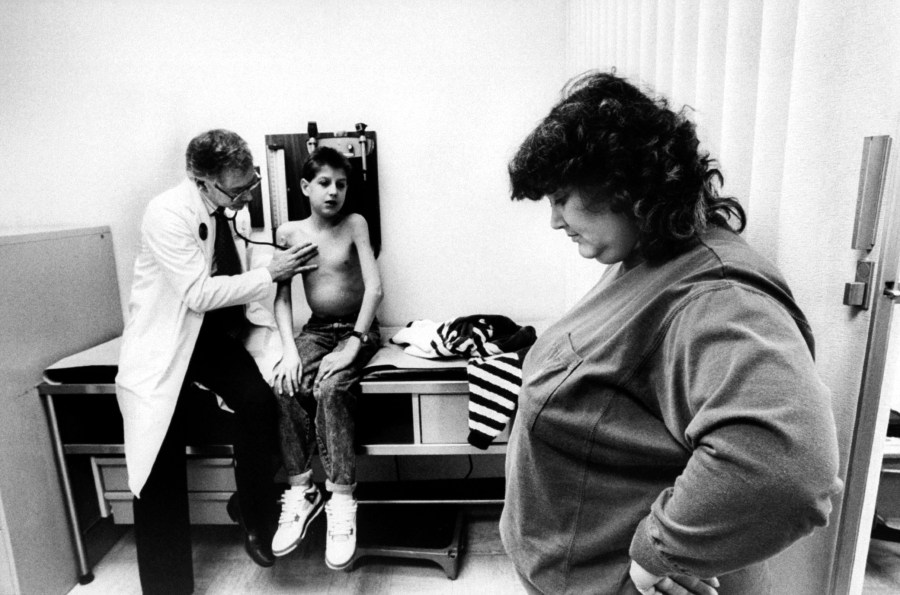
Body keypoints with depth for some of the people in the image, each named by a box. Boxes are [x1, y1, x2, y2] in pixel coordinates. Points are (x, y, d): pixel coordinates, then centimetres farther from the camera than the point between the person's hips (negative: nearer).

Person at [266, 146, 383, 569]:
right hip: (316, 329, 3)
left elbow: (375, 288, -13)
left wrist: (352, 345, -21)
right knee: (283, 386, -25)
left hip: (358, 329, -3)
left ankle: (342, 501, -20)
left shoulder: (355, 224, -4)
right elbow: (282, 298, 0)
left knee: (329, 389, -29)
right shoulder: (289, 232, 3)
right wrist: (289, 348, -15)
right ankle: (300, 490, -11)